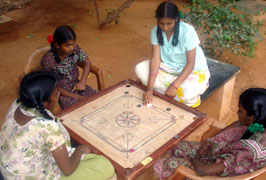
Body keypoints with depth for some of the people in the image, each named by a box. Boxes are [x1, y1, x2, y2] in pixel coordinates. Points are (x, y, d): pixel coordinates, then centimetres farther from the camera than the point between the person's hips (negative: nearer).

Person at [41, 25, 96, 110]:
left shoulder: (75, 49, -14)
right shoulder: (47, 61, -25)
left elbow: (87, 62, 5)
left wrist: (82, 81, -9)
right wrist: (75, 96, -17)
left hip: (76, 85, 5)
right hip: (61, 92, -4)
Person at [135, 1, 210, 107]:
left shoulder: (187, 31, -24)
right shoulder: (156, 31, -12)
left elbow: (190, 64, -23)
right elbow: (155, 59, -18)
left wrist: (174, 86, -32)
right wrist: (150, 88, -29)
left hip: (193, 70, -5)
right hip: (169, 67, 5)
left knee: (188, 94, -37)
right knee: (140, 69, -19)